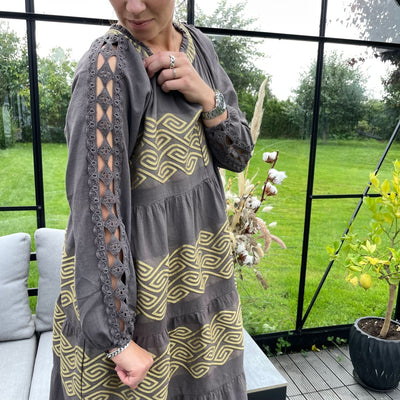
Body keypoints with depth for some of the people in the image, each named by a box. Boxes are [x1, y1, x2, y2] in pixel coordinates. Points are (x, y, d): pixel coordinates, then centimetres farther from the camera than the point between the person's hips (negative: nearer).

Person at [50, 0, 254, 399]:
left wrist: (205, 96, -16)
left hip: (198, 257, 7)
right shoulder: (107, 65, -19)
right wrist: (117, 339, -21)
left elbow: (238, 155, 3)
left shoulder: (199, 46, 3)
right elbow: (96, 209, -23)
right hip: (135, 276, -6)